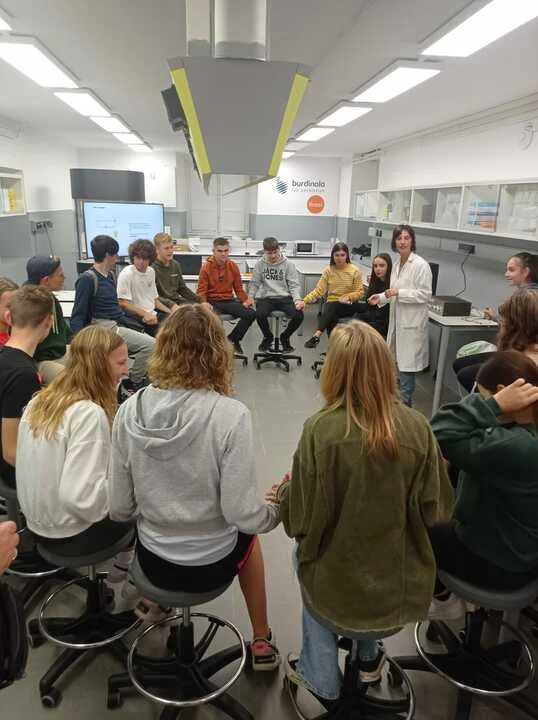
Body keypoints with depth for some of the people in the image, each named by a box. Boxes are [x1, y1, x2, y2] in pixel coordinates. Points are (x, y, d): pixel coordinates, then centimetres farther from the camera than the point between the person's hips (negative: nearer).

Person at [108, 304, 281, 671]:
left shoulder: (131, 410, -15)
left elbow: (120, 509, -7)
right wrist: (276, 509, -2)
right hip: (211, 564, -3)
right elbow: (241, 515, -23)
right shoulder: (230, 414, -26)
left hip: (153, 561, 3)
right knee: (248, 535, 31)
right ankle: (261, 643, 43)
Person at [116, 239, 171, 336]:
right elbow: (123, 303, -14)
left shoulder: (151, 271, 15)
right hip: (135, 317, -8)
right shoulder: (126, 274, -9)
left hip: (152, 314, 8)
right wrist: (144, 314, -22)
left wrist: (170, 312, 9)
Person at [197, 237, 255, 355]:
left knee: (251, 314, -17)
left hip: (229, 301, 4)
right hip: (212, 302, -4)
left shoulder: (233, 266, 7)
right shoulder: (206, 267, -3)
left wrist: (245, 300, -8)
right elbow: (201, 290, -5)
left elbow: (238, 287, 11)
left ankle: (232, 339, 2)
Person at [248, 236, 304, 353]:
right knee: (260, 314, -32)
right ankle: (268, 337, 4)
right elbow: (255, 283, 14)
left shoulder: (288, 264, 3)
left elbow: (294, 285, 2)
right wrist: (250, 297, -1)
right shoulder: (260, 264, 6)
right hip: (266, 297, 0)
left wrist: (297, 299, -14)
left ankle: (285, 337, 8)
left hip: (285, 297, 0)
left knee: (299, 315, -26)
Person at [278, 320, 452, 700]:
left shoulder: (320, 429, -24)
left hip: (336, 583, -2)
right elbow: (438, 509, -6)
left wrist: (284, 495, 4)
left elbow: (304, 521, -17)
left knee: (304, 553, 30)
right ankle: (368, 657, 44)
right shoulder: (417, 427, -17)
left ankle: (321, 676, 39)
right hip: (402, 583, 3)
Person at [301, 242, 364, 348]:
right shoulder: (328, 270, 5)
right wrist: (305, 301, -15)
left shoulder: (355, 271, -1)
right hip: (331, 304, 2)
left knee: (333, 307, -35)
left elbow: (360, 292, 3)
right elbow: (319, 290, -1)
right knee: (332, 318, -33)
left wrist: (348, 297, -17)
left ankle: (317, 335, -46)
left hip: (348, 305, -2)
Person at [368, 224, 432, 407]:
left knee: (407, 363, -1)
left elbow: (425, 294, -17)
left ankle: (405, 402, 10)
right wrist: (381, 297, 4)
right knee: (397, 361, 15)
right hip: (397, 319, 8)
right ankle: (397, 396, 28)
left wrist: (399, 293, -22)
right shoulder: (397, 264, 11)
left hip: (412, 322, -8)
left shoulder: (420, 265, -14)